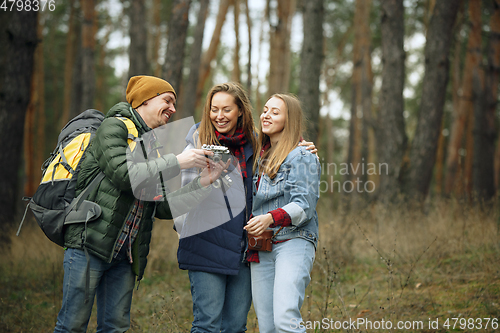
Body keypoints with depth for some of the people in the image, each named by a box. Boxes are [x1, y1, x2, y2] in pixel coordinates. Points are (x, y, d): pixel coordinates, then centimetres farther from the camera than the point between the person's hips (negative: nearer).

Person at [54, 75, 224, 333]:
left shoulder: (151, 146, 20)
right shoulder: (114, 127, -2)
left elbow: (162, 207, 15)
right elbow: (124, 174, -19)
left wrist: (201, 184, 4)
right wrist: (177, 162, -15)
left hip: (124, 253, 8)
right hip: (90, 243, -8)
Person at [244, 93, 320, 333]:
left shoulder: (302, 156, -2)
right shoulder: (260, 156, 20)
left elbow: (304, 205, -12)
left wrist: (271, 218, -27)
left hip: (293, 242, -7)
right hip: (260, 248, 7)